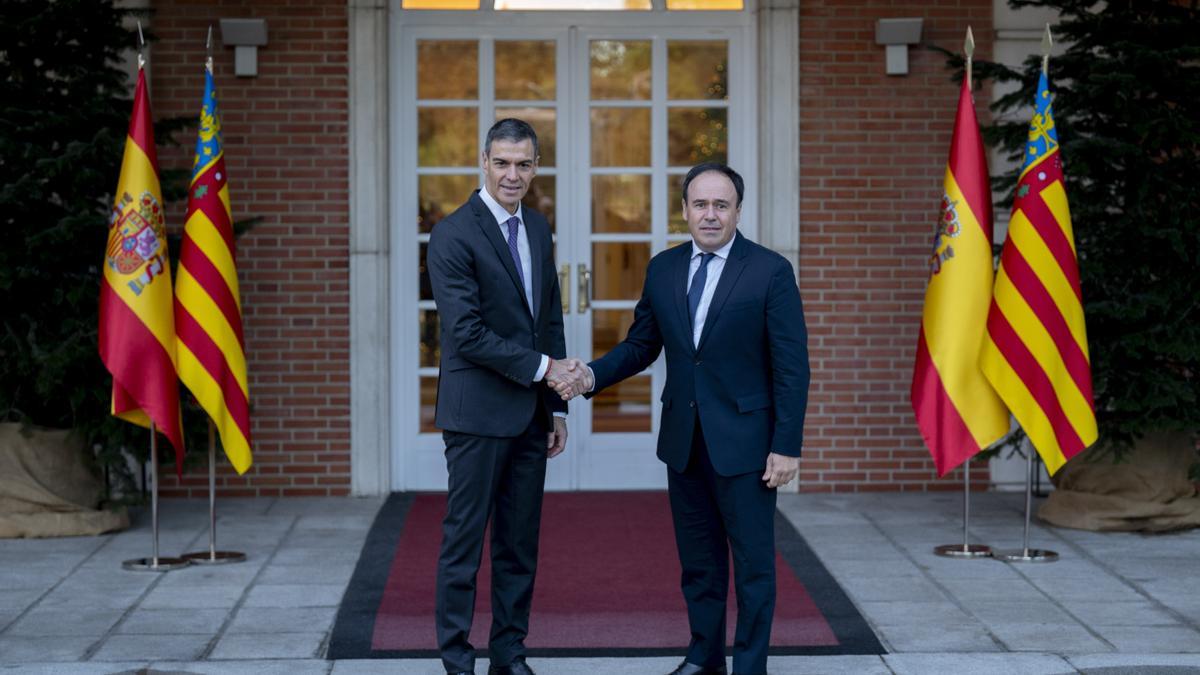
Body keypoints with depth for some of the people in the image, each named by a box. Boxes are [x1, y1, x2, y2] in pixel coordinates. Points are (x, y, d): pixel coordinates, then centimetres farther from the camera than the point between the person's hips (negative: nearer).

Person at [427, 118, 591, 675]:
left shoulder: (538, 229, 11)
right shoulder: (453, 235, -12)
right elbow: (466, 332, -18)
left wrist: (557, 405, 12)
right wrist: (542, 368, -15)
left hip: (531, 412, 7)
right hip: (478, 412, -7)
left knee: (520, 540, 11)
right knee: (465, 538, 0)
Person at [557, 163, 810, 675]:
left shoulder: (770, 271, -9)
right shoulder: (662, 269, 6)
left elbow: (791, 366, -10)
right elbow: (641, 345, 12)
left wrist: (787, 446, -14)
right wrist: (592, 375, -6)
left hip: (743, 439, -5)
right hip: (684, 440, 5)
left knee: (753, 560, 2)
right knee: (697, 557, 15)